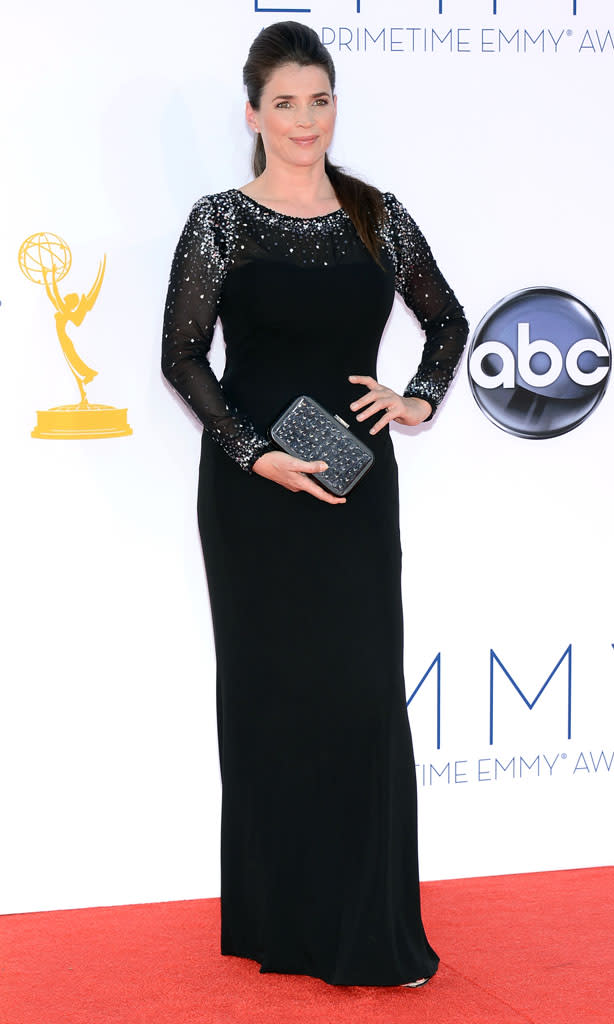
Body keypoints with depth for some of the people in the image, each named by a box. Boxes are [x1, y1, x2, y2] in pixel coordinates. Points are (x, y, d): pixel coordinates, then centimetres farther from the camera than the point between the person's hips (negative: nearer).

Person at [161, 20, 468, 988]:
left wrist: (420, 401, 0)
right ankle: (282, 919, 16)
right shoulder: (221, 221, -3)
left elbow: (448, 319, 17)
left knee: (366, 689, 1)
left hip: (357, 483, 3)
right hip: (255, 486, -2)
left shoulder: (379, 215, 6)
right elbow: (183, 357, -5)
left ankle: (372, 925, 11)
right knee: (271, 688, 4)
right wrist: (259, 457, -14)